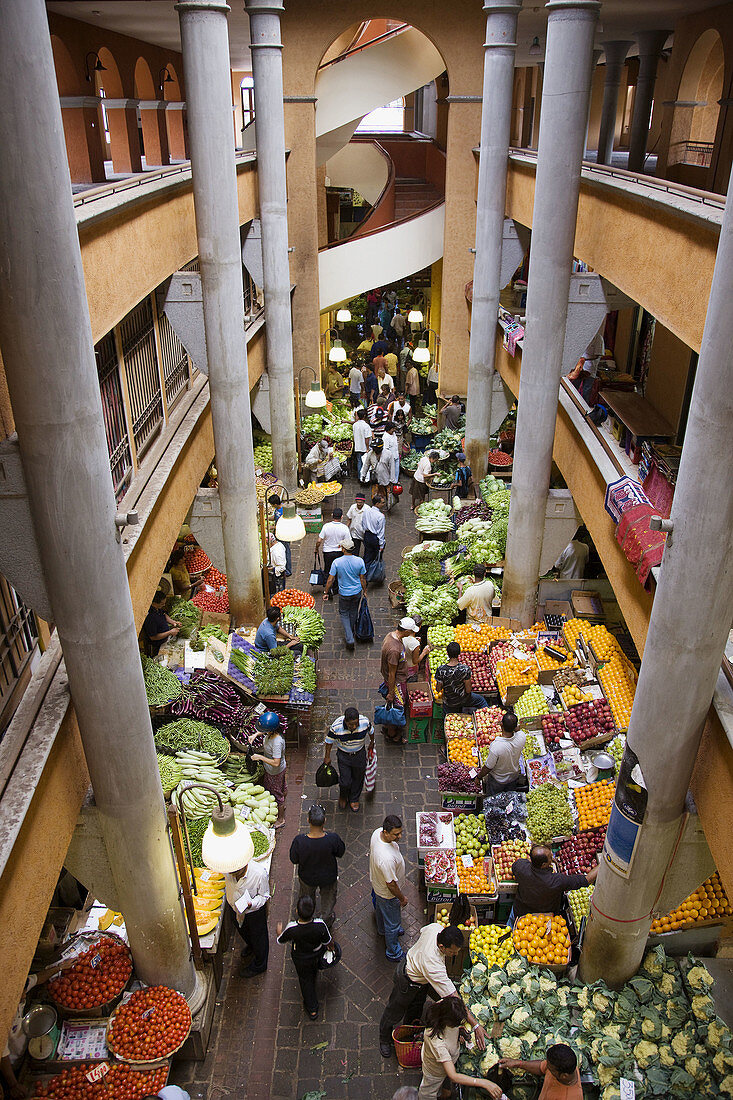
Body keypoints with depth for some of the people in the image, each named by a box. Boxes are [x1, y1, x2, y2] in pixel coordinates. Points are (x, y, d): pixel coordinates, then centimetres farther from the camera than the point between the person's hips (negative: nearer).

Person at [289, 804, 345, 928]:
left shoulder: (299, 841, -37)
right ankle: (327, 920, 56)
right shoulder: (333, 839, -37)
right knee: (328, 899, 33)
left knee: (306, 898, 34)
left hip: (307, 877, 1)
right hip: (328, 878, -1)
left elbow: (294, 860, -17)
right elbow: (340, 852, -14)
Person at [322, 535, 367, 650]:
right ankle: (351, 631, 47)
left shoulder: (336, 562, -22)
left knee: (344, 613, 16)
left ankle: (349, 638, 4)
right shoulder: (360, 561, -16)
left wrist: (326, 592, 0)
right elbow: (362, 579, -6)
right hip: (357, 592, 2)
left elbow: (330, 580, -14)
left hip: (344, 594, -2)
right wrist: (364, 591, 10)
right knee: (354, 612, 25)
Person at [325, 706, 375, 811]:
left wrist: (372, 743, 13)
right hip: (343, 756, -2)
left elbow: (371, 731, -5)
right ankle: (343, 796, 43)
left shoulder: (365, 722, -30)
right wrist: (327, 757, -1)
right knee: (345, 781, 7)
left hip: (360, 754, 2)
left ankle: (354, 799, 49)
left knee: (358, 778, 19)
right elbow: (329, 741, -13)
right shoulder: (336, 727, -33)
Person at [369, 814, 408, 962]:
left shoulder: (377, 832, -24)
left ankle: (382, 929, 65)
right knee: (393, 923, 19)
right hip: (388, 894, -8)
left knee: (381, 909, 36)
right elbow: (391, 884, -31)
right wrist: (402, 898, -13)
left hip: (376, 882, 8)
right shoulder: (387, 858, -47)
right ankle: (393, 953, 43)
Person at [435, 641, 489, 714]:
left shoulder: (440, 670, -26)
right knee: (481, 700, 26)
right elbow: (468, 690, -18)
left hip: (449, 702, 1)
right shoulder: (465, 669, -27)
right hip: (463, 699, -1)